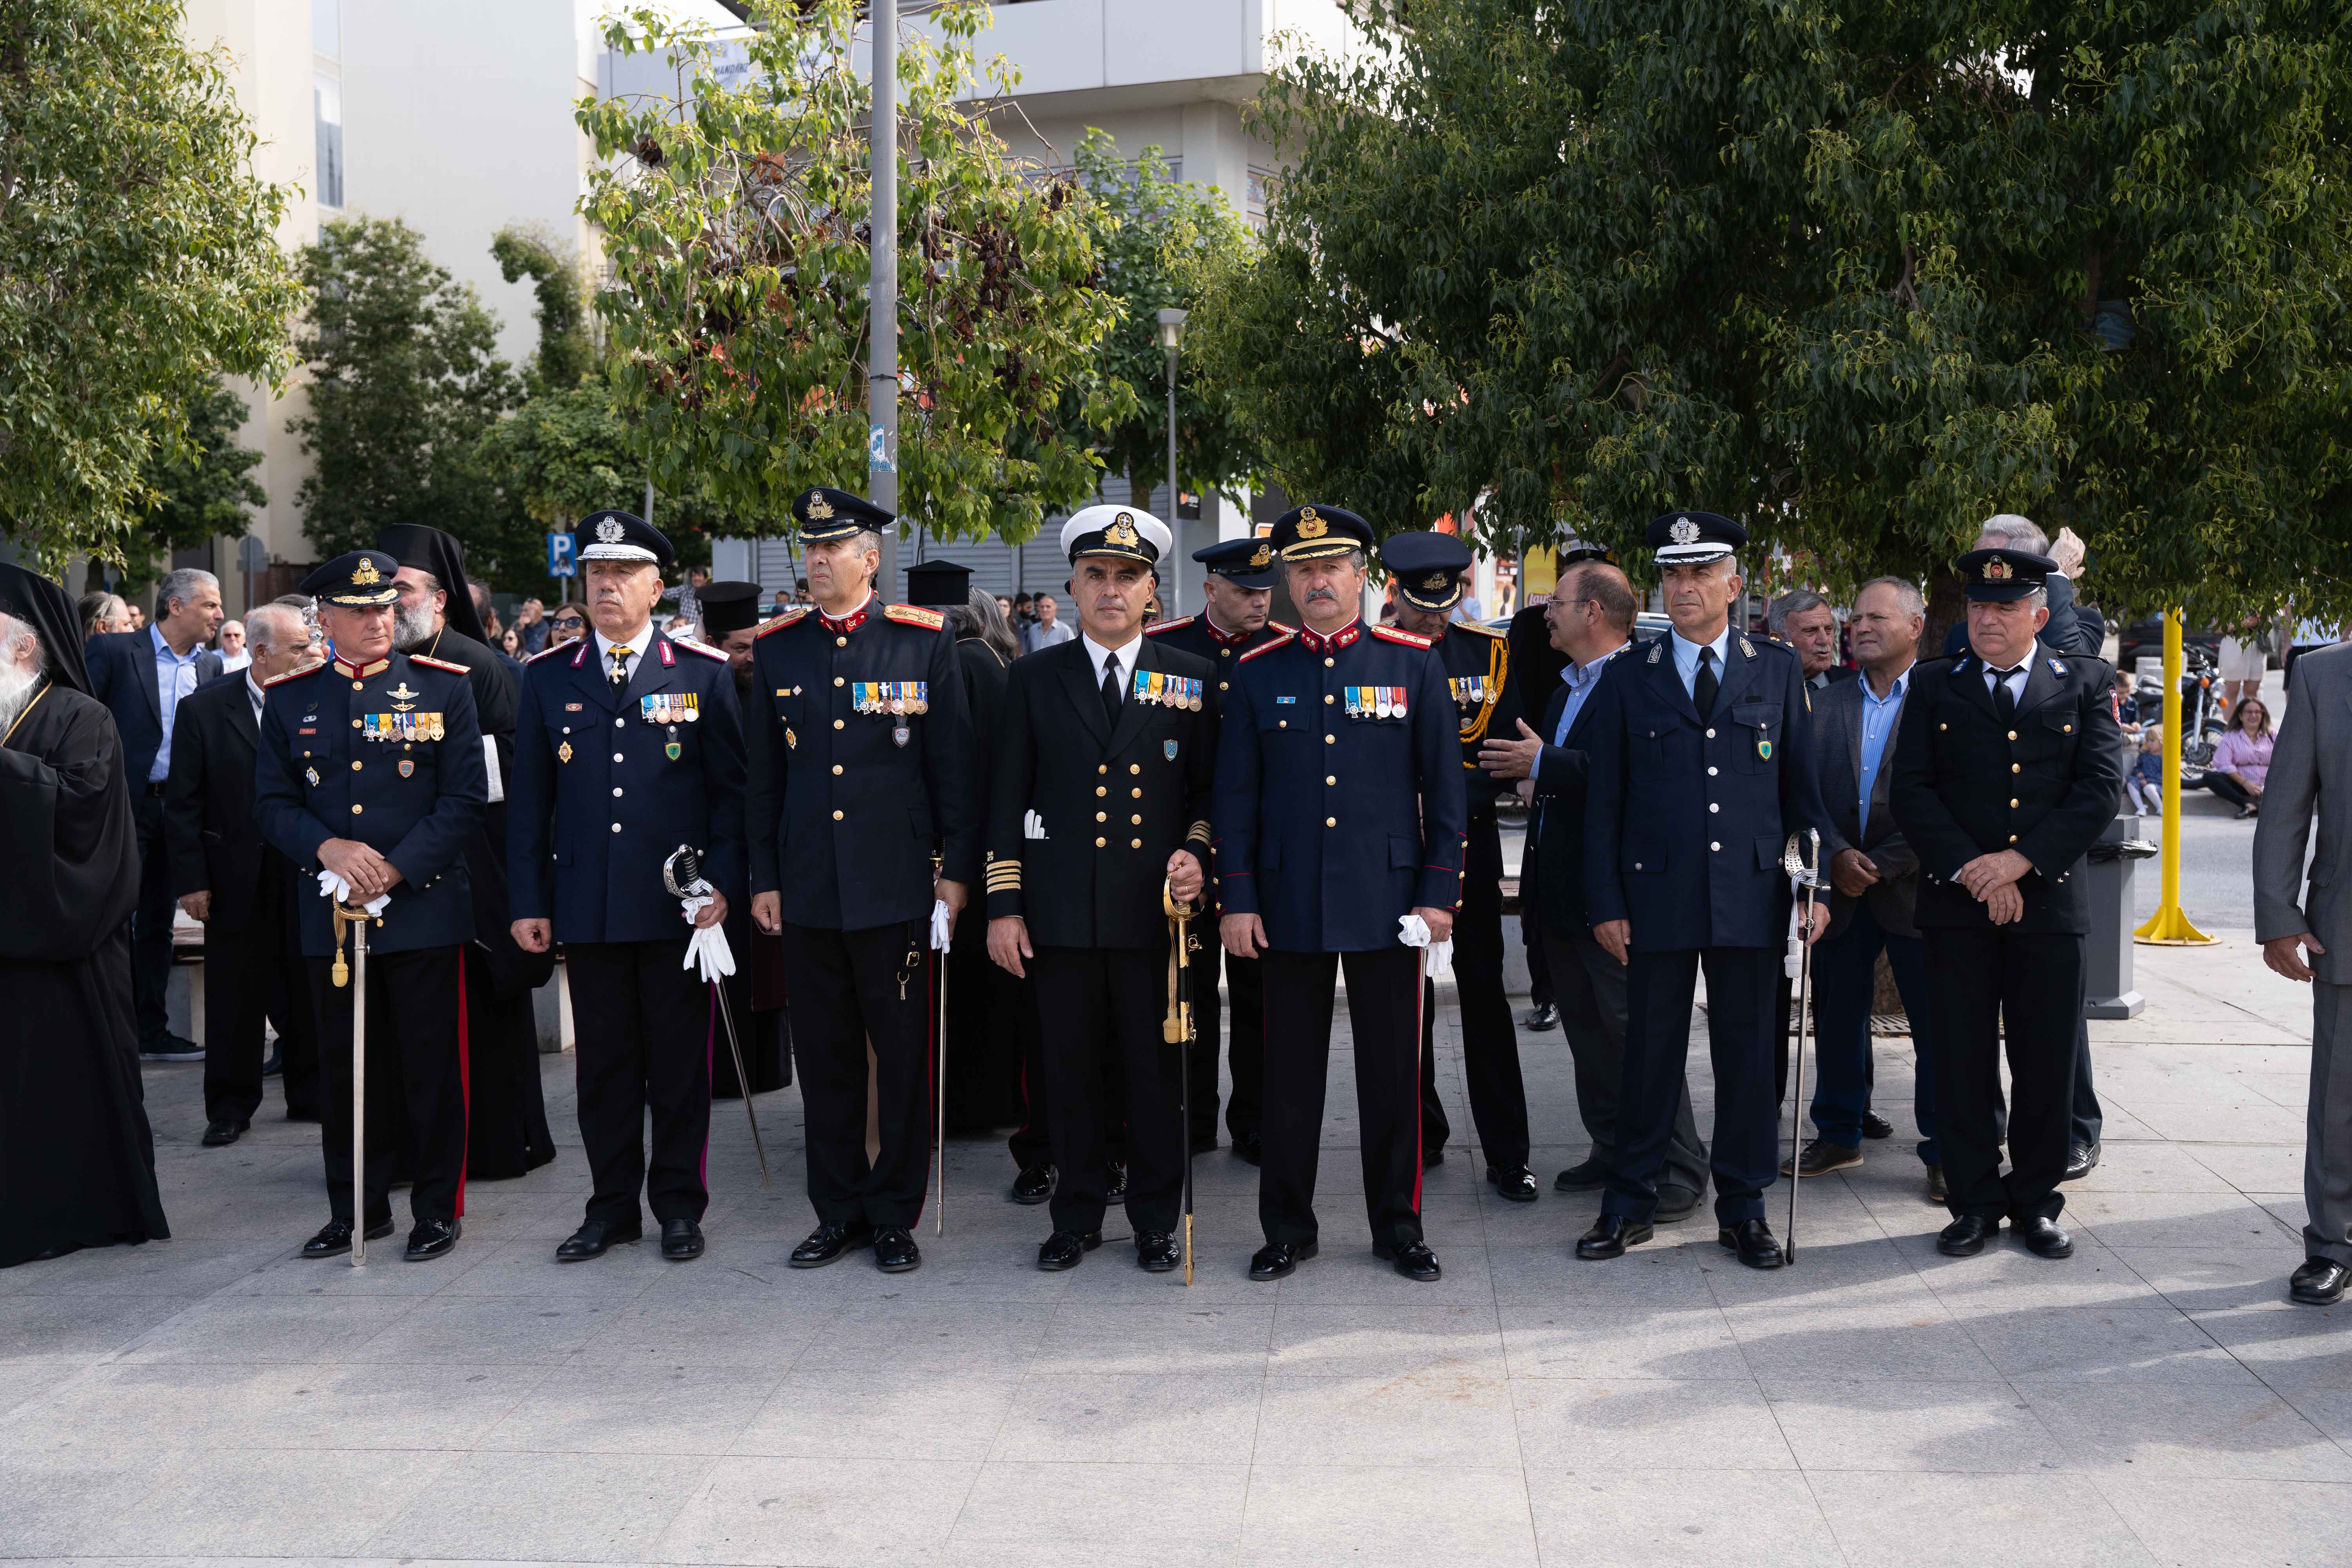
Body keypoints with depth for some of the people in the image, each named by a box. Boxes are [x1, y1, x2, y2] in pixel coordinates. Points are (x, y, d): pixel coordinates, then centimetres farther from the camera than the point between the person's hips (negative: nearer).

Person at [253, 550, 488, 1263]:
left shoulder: (443, 687, 0)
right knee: (348, 1065, 11)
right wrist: (330, 848, -13)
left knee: (432, 1065, 3)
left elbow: (466, 799, -4)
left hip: (424, 909, -3)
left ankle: (438, 1209, 15)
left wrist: (395, 868, -12)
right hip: (330, 913, 3)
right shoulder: (289, 699, 8)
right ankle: (357, 1208, 23)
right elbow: (273, 802, 7)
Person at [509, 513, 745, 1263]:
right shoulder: (549, 678, 8)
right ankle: (612, 1207, 21)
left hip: (679, 907, -2)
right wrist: (529, 902, 4)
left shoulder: (705, 674, 2)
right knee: (604, 1062, 9)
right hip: (587, 909, 2)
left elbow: (732, 789, 1)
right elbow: (530, 800, 8)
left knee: (680, 1061, 5)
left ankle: (679, 1207, 18)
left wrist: (723, 883, -8)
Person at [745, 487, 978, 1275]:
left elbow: (954, 764, 0)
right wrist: (764, 877, 9)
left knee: (906, 1054, 4)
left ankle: (896, 1214, 17)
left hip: (897, 886, -3)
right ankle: (839, 1211, 22)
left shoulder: (924, 639, -1)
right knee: (825, 1057, 9)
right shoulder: (777, 648, 8)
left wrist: (957, 870, -3)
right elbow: (764, 775, 12)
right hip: (808, 891, 3)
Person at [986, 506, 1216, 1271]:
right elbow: (1008, 802, 6)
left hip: (1157, 912, 0)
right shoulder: (1034, 679, 7)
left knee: (1156, 1070, 4)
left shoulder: (1191, 678, 6)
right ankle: (1077, 1217, 21)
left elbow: (1211, 791, 10)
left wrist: (1197, 853, -9)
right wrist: (1003, 906, 1)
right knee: (1071, 1070, 7)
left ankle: (1157, 1222, 18)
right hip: (1062, 913, 1)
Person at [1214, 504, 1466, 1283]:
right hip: (1289, 902, 1)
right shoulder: (1256, 673, 5)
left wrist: (1440, 891, -3)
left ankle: (1399, 1227, 20)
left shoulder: (1415, 664, 3)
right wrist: (1236, 899, -1)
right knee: (1290, 1073, 8)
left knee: (1393, 1070, 6)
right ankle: (1287, 1230, 20)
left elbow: (1444, 787, 3)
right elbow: (1235, 796, 6)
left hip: (1388, 899, -1)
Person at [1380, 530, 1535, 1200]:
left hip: (1470, 843, 0)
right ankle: (1422, 1136, 23)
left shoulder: (1491, 652, 2)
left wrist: (1455, 792, -15)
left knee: (1485, 993, 1)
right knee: (1406, 997, 8)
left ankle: (1507, 1156, 6)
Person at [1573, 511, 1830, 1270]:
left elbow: (1803, 785, 9)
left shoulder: (1780, 670, 8)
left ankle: (1743, 1208, 19)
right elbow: (1604, 802, 4)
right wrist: (1605, 903, -3)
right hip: (1657, 897, -1)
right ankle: (1631, 1205, 18)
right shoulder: (1626, 679, 5)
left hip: (1752, 896, 1)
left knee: (1748, 1052, 7)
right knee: (1651, 1052, 6)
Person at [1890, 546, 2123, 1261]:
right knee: (1962, 1061, 3)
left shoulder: (2086, 684, 7)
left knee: (2046, 1064, 5)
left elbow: (2101, 789, -3)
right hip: (1956, 907, 0)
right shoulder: (1934, 685, 8)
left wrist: (2021, 860, -13)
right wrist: (1974, 872, -11)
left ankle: (2036, 1201, 20)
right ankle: (1975, 1202, 14)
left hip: (2051, 902, 0)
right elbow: (1911, 792, 0)